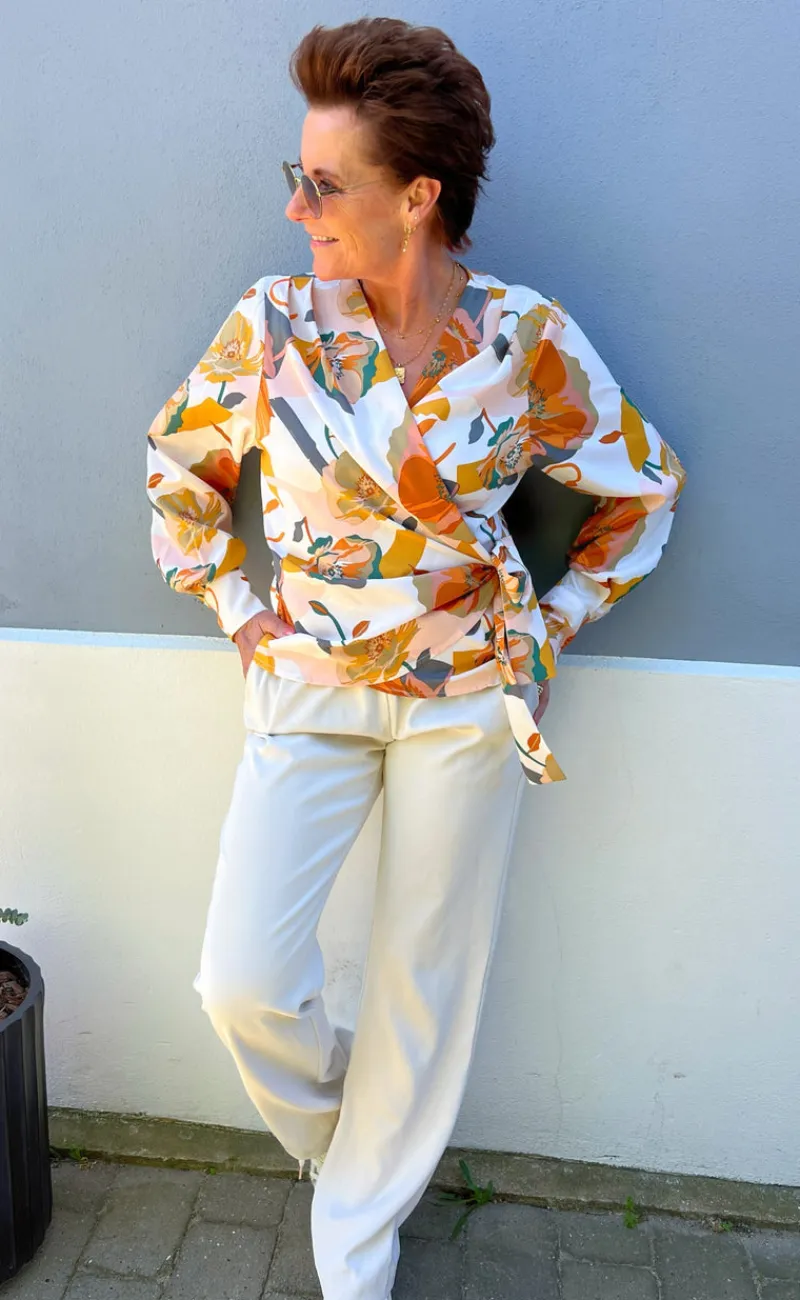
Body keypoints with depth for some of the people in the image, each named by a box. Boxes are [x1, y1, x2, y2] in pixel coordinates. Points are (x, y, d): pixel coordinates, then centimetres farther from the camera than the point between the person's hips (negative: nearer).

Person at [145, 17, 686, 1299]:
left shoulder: (527, 339, -9)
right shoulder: (273, 323, -7)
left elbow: (643, 485, 4)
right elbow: (179, 471, 8)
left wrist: (550, 623, 0)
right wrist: (241, 611, 2)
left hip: (468, 695, 0)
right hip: (310, 684, 1)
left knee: (424, 981, 11)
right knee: (244, 985, -2)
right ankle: (347, 1131, 35)